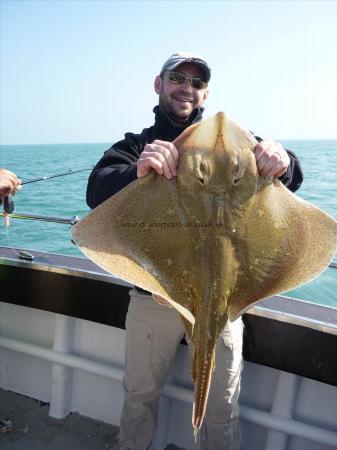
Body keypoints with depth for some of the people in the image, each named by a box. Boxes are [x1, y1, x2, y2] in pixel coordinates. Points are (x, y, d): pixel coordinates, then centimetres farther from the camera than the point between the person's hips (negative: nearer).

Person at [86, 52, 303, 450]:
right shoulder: (135, 146, 4)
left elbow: (289, 179, -5)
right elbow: (96, 191, -14)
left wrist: (281, 163, -29)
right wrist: (137, 172, -36)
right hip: (152, 293, 1)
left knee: (221, 409, 14)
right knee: (139, 395, 19)